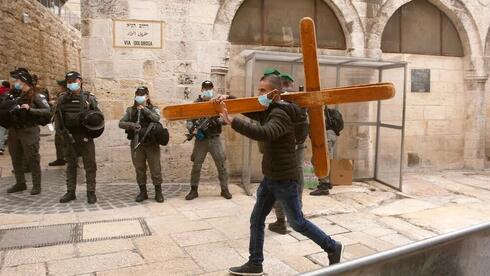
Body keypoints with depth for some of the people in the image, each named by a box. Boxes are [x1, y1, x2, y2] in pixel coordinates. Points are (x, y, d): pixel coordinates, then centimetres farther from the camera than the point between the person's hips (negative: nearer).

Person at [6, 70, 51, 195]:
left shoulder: (35, 95, -7)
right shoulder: (14, 94, 11)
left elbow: (47, 111, -14)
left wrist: (30, 109, -22)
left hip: (29, 131, -7)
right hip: (14, 130, 7)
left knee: (32, 158, -2)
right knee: (16, 158, 13)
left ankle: (36, 185, 7)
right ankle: (20, 183, 26)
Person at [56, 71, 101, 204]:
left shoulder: (89, 98, 2)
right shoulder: (63, 98, 6)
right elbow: (57, 117, 7)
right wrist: (63, 130, -6)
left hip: (86, 137, -2)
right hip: (69, 137, 2)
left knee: (90, 165, 0)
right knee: (71, 165, 10)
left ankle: (91, 193, 7)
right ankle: (70, 192, 18)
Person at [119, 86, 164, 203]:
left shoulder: (153, 109, 7)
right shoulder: (131, 110, 10)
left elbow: (156, 118, -14)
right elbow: (121, 123, 0)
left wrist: (144, 109, -18)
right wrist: (131, 125, -17)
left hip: (151, 143, -2)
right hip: (136, 144, 2)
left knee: (156, 169, -1)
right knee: (139, 169, 7)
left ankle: (158, 192, 9)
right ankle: (143, 192, 19)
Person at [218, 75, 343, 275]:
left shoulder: (280, 115, -22)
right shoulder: (267, 112, 8)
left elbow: (262, 133, -40)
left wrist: (231, 121, -40)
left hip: (284, 179, -9)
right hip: (270, 178, 9)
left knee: (297, 223, 5)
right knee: (256, 220, 11)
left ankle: (333, 248, 25)